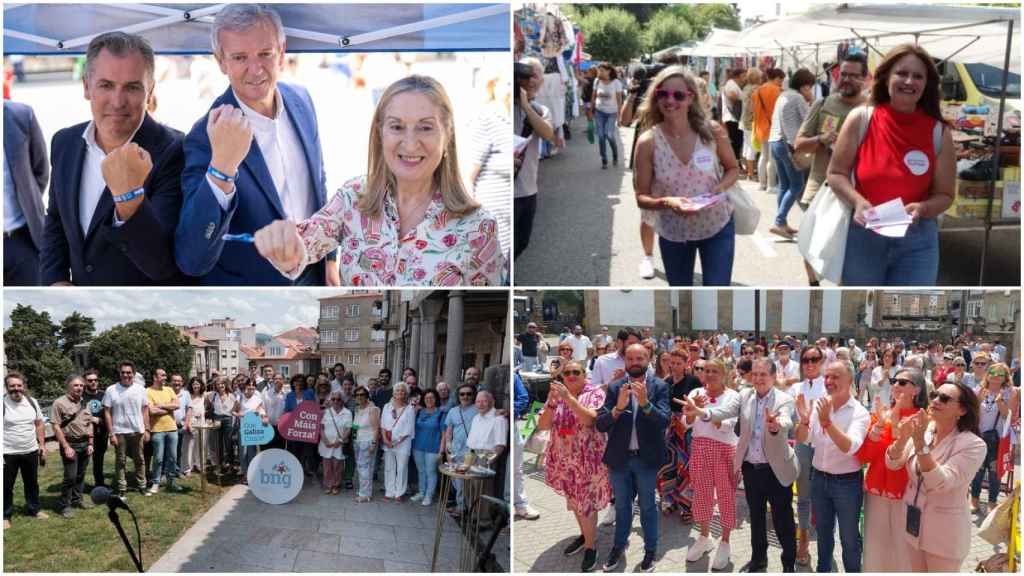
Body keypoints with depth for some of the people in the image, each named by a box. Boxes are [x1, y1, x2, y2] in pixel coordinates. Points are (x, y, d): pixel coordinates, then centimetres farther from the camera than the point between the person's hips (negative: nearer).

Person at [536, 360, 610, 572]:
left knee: (586, 502, -1)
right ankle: (585, 534, 39)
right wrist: (552, 402, -23)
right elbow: (542, 425, -6)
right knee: (574, 500, 19)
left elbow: (591, 419, -26)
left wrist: (568, 397, -33)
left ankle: (591, 546, 14)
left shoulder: (595, 393, -9)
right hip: (564, 459, 5)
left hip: (588, 459, -5)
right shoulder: (556, 395, 3)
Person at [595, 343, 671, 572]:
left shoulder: (659, 387, -6)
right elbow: (601, 425, -10)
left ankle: (650, 550, 29)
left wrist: (645, 403, -33)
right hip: (619, 458, 2)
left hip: (647, 458, -2)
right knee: (621, 505, 19)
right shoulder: (614, 388, -3)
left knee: (648, 506, 13)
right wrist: (618, 407, -28)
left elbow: (664, 421, -17)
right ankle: (618, 546, 36)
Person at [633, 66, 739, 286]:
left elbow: (733, 169, 5)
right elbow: (642, 197, -9)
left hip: (717, 227, 0)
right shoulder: (648, 142, -14)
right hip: (673, 234, 1)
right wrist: (666, 202, -29)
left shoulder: (712, 132, -12)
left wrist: (719, 188, -17)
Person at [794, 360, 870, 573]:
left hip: (847, 482, -5)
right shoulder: (819, 405, -2)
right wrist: (804, 420, -26)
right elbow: (801, 439, -6)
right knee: (823, 533, 22)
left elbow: (849, 447, -29)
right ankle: (823, 570, 39)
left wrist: (827, 422, -39)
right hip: (819, 478, 5)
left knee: (849, 538, 10)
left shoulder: (859, 412, -16)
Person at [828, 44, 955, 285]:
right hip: (863, 235, 0)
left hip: (917, 242, 0)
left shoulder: (939, 133, -3)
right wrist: (857, 201, -17)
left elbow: (944, 195, 3)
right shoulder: (860, 121, -4)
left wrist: (921, 209, -18)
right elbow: (836, 174, 2)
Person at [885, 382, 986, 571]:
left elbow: (941, 483, -27)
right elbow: (892, 464, -7)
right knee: (916, 571, 19)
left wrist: (920, 444, -34)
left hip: (944, 532, -5)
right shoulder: (922, 431, -3)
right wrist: (902, 438, -25)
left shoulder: (973, 445, -18)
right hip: (912, 522, 5)